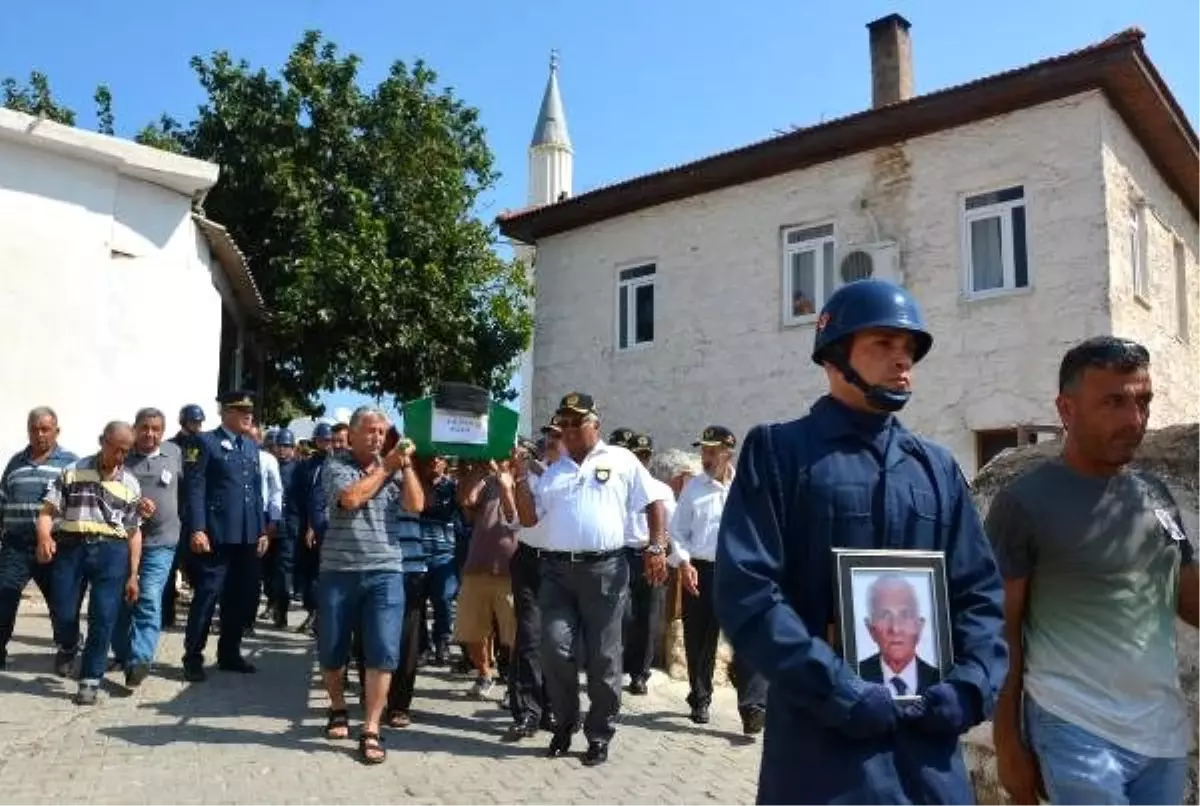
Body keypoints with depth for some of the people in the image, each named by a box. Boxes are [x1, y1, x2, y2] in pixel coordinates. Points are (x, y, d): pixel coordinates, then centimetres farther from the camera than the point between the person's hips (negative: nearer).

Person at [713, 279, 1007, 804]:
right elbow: (746, 590, -13)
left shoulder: (938, 467, 12)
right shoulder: (779, 450, -4)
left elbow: (981, 590, 10)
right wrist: (841, 694, -18)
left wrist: (969, 687, -6)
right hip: (822, 739, -4)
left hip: (928, 743, 5)